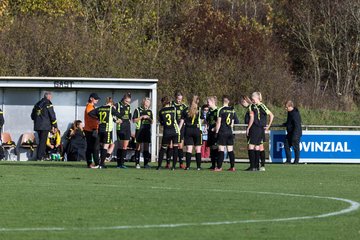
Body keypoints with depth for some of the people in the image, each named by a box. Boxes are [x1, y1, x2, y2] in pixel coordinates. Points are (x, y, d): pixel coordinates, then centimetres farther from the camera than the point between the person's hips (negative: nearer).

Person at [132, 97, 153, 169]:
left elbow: (152, 122, 18)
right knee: (138, 146, -4)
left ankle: (146, 163, 4)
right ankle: (137, 163, -1)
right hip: (139, 130, -4)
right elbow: (134, 120, -1)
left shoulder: (149, 111, 15)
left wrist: (149, 118, -3)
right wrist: (141, 117, -11)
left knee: (146, 146, 2)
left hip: (147, 130, 4)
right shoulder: (138, 110, 3)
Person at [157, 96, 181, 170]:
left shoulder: (161, 111, 3)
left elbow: (161, 123, 10)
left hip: (166, 132, 1)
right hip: (175, 131, -1)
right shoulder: (174, 109, 2)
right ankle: (174, 166, 1)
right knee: (175, 148, 6)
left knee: (162, 149, 12)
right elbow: (177, 119, 6)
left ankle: (159, 165, 12)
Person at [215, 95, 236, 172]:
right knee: (230, 150, 7)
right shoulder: (232, 110, 8)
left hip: (222, 132, -5)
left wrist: (216, 132, -1)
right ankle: (232, 166, 6)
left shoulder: (221, 110, -7)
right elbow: (232, 123, 13)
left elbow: (218, 122, -8)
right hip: (230, 132, 5)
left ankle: (219, 167, -7)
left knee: (221, 149, -5)